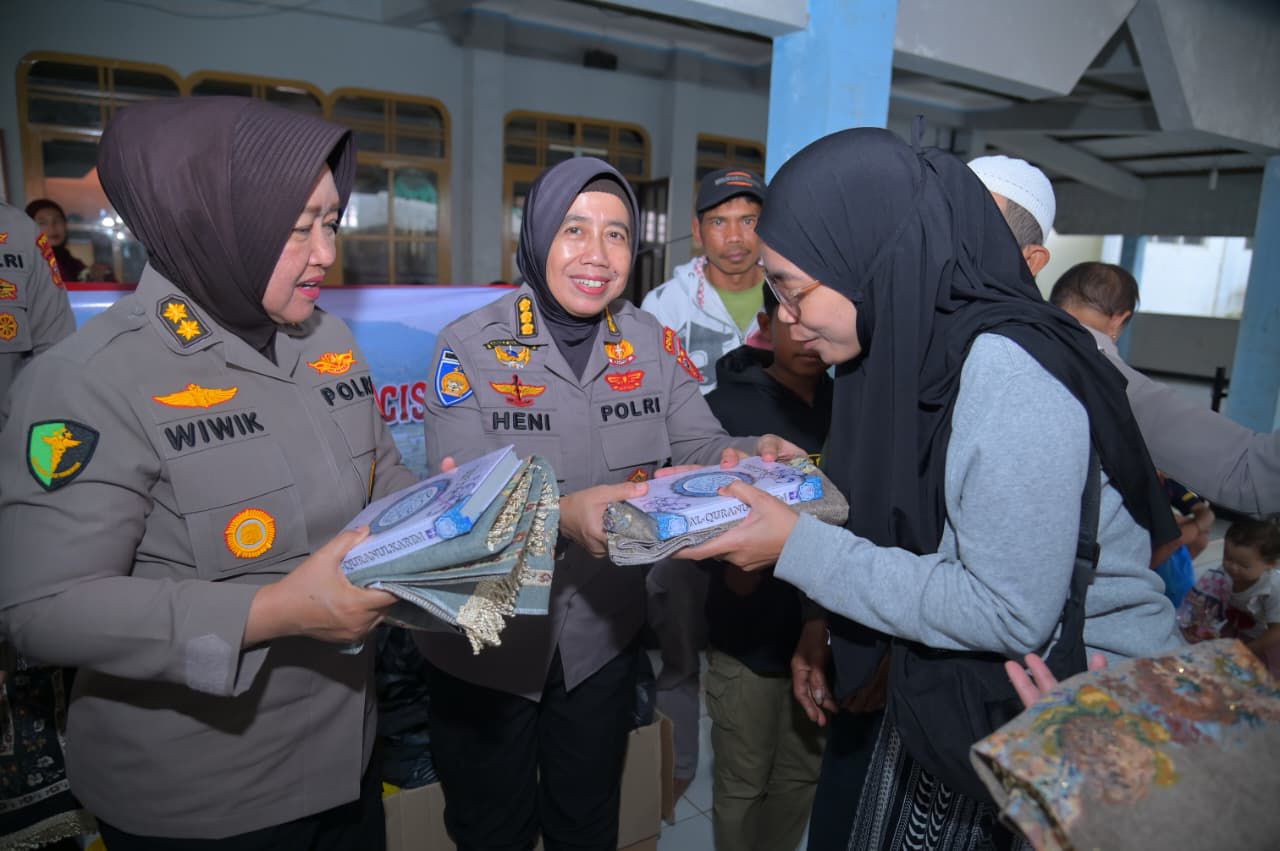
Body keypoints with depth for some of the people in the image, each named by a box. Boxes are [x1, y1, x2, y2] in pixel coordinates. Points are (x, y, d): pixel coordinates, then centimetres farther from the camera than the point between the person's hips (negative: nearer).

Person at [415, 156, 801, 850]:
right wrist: (561, 515, -41)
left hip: (602, 638, 3)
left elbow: (702, 445, -7)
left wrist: (755, 454, -30)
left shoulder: (652, 343, -4)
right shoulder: (472, 346, -16)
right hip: (486, 647, -2)